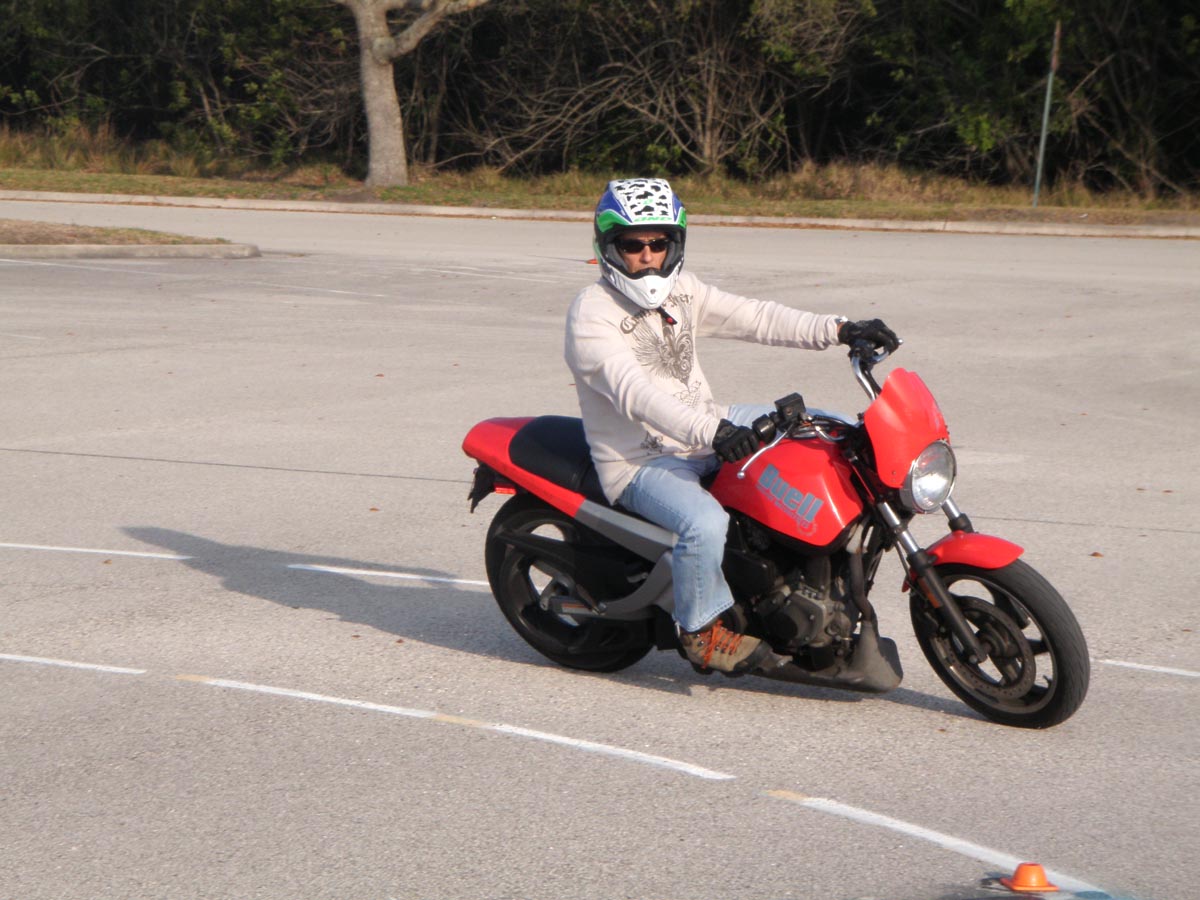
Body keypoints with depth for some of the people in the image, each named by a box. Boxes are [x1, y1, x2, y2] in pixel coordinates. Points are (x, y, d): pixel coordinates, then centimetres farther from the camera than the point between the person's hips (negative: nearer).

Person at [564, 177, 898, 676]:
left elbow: (753, 317, 2)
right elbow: (634, 391, -31)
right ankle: (702, 631, -14)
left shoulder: (681, 291, 8)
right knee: (704, 523, -37)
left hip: (709, 429, 8)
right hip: (642, 461, -8)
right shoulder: (592, 315, -17)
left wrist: (837, 329, -11)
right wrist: (712, 431, -44)